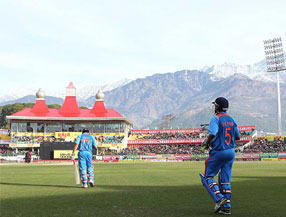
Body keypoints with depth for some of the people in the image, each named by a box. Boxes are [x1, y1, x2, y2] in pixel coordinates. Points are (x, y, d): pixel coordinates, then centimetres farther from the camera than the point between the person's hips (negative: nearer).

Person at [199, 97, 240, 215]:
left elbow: (212, 134, -27)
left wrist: (206, 143, -10)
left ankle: (219, 198, -11)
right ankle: (226, 207, 9)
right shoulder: (232, 120, 9)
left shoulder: (215, 118, -12)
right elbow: (237, 136, 15)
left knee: (207, 176, 6)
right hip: (231, 151, 7)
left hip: (218, 152, -6)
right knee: (225, 179, 11)